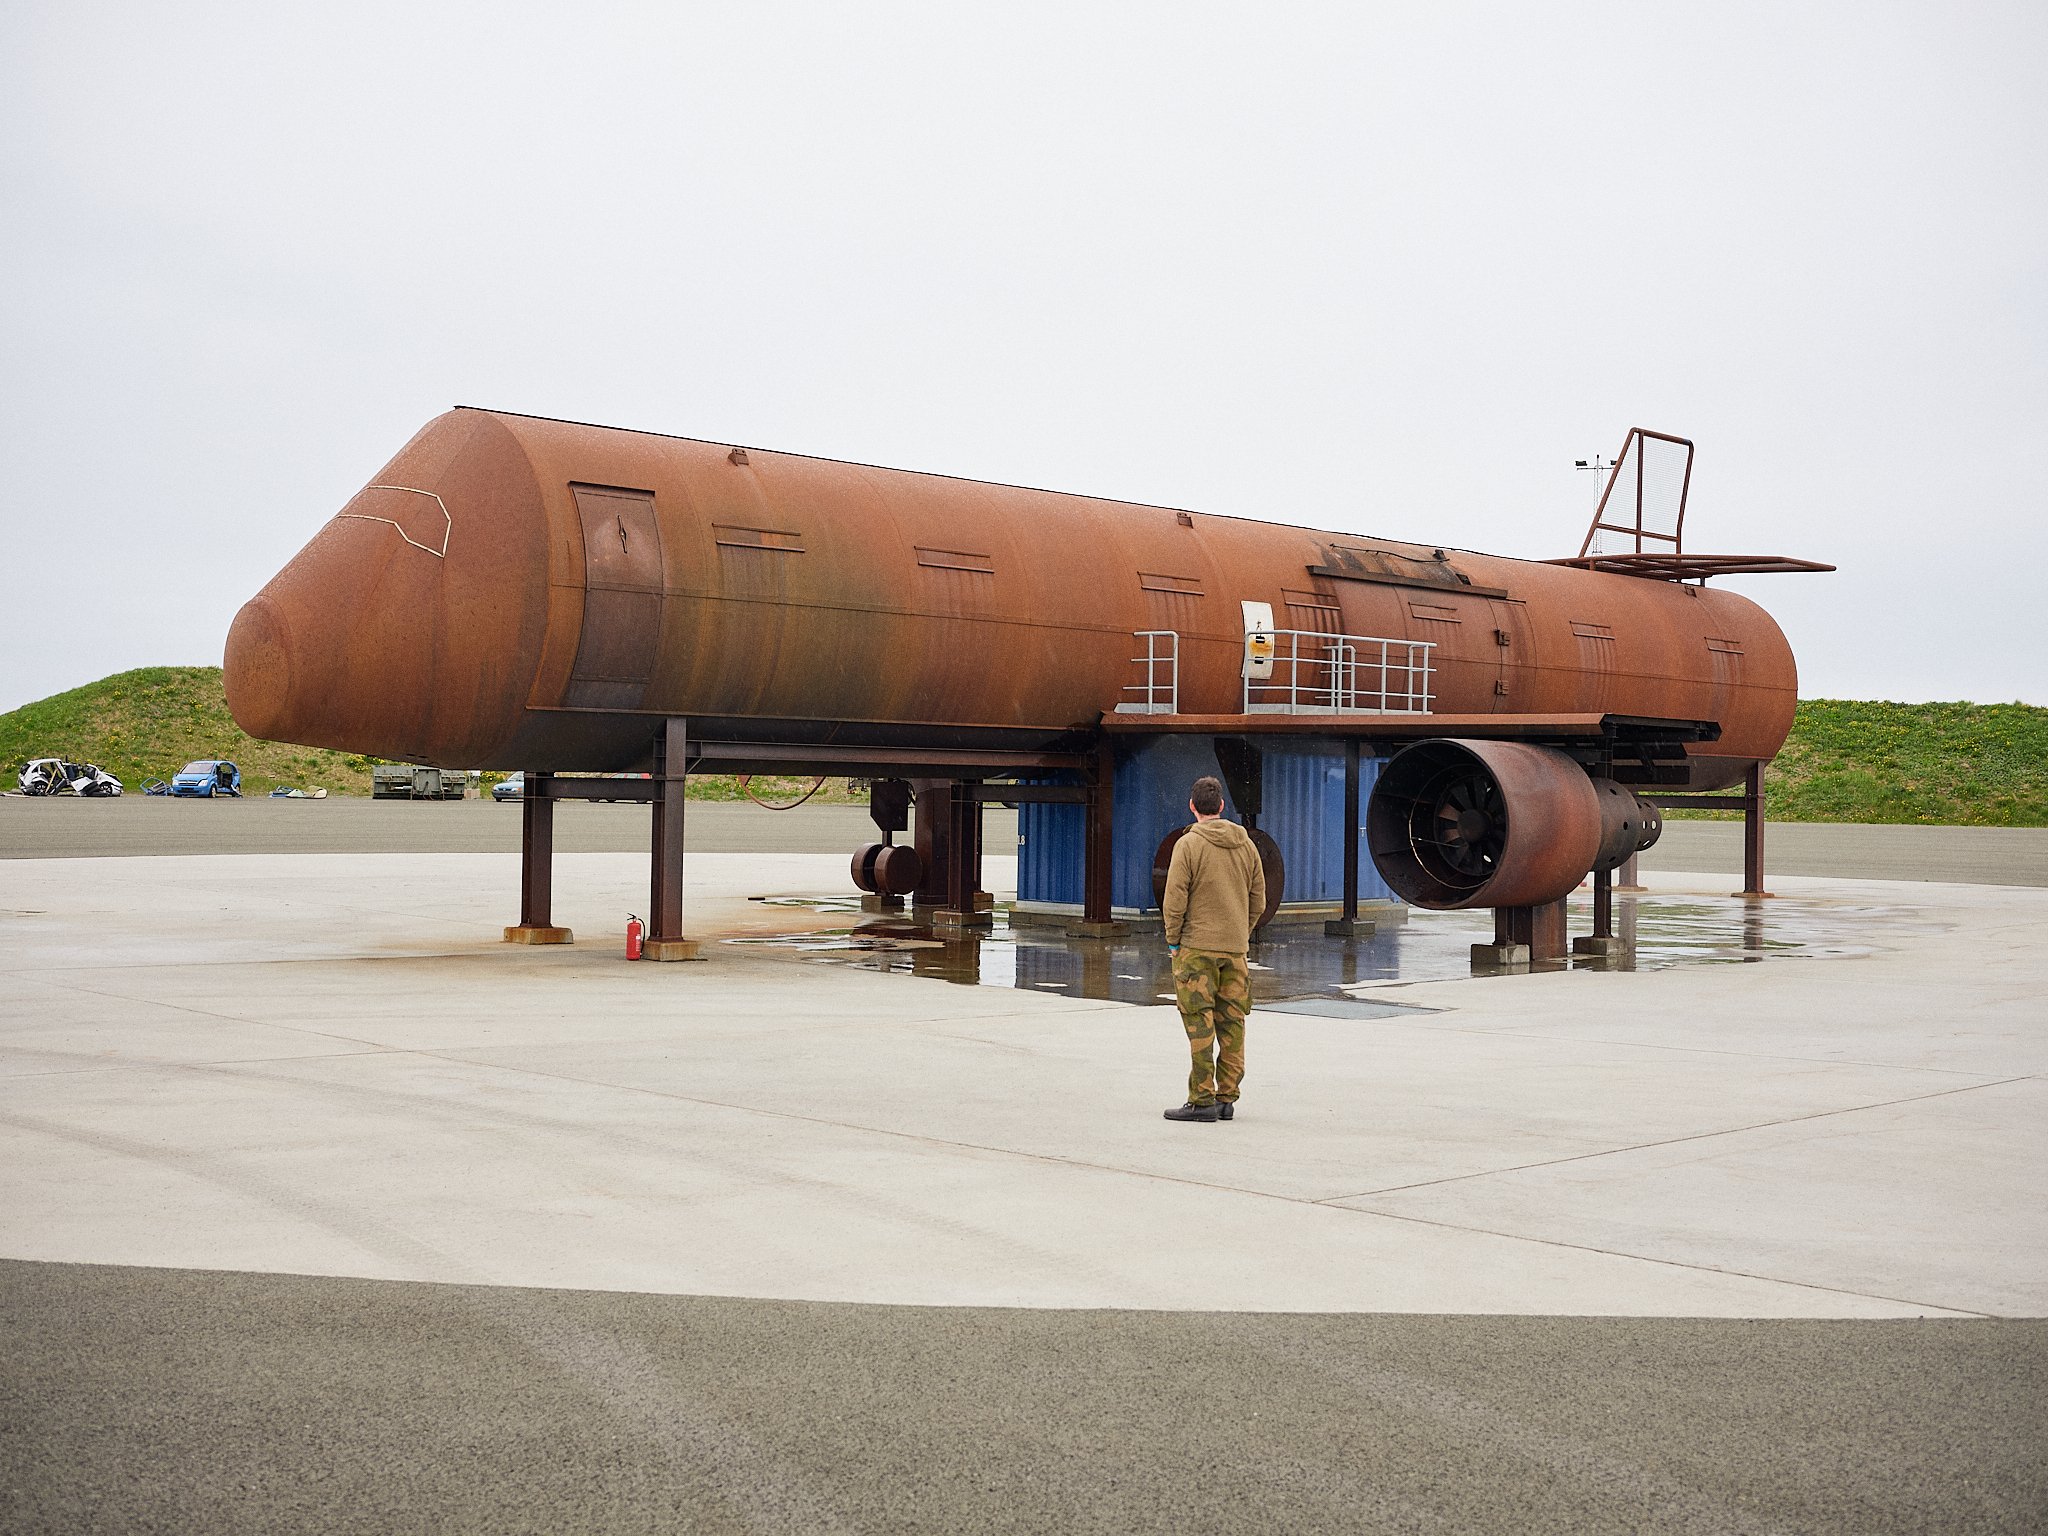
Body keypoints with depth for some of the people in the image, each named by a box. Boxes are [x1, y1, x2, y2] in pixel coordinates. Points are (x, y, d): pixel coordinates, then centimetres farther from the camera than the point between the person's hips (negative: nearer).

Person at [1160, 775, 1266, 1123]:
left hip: (1196, 946, -5)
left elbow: (1175, 900, -13)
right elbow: (1258, 902, 10)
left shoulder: (1188, 844, -9)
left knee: (1200, 1025, -3)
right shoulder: (1246, 845, 8)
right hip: (1235, 949, 5)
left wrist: (1172, 941, -2)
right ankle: (1226, 1098, 11)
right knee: (1231, 1023, 8)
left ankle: (1202, 1101, -4)